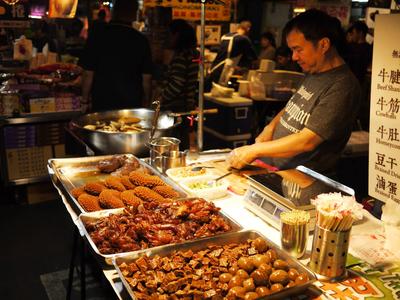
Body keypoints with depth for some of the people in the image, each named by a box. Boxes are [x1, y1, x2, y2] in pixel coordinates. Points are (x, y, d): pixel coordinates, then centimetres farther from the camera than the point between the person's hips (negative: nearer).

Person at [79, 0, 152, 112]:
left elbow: (88, 74, -5)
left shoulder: (97, 37, -6)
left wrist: (85, 101, 7)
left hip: (101, 104, -1)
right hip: (132, 105, 1)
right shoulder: (141, 40, -3)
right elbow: (147, 78, 0)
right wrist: (145, 104, 13)